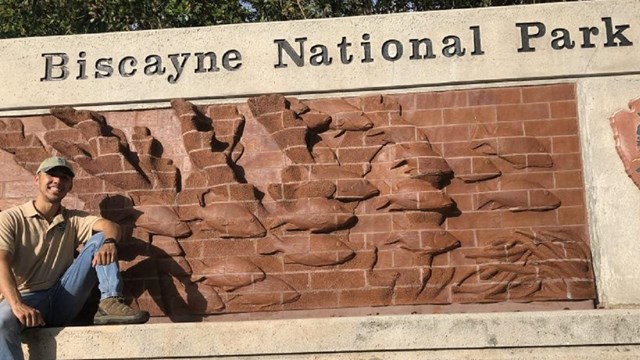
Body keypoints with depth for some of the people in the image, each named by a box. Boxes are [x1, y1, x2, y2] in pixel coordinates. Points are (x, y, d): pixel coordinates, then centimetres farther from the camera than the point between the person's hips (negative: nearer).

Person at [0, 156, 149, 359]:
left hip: (63, 298, 3)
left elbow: (110, 227, -6)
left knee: (101, 238, -8)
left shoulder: (73, 220, 13)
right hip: (26, 299, -3)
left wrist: (109, 242, -32)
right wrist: (17, 305, -31)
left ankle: (110, 303, -25)